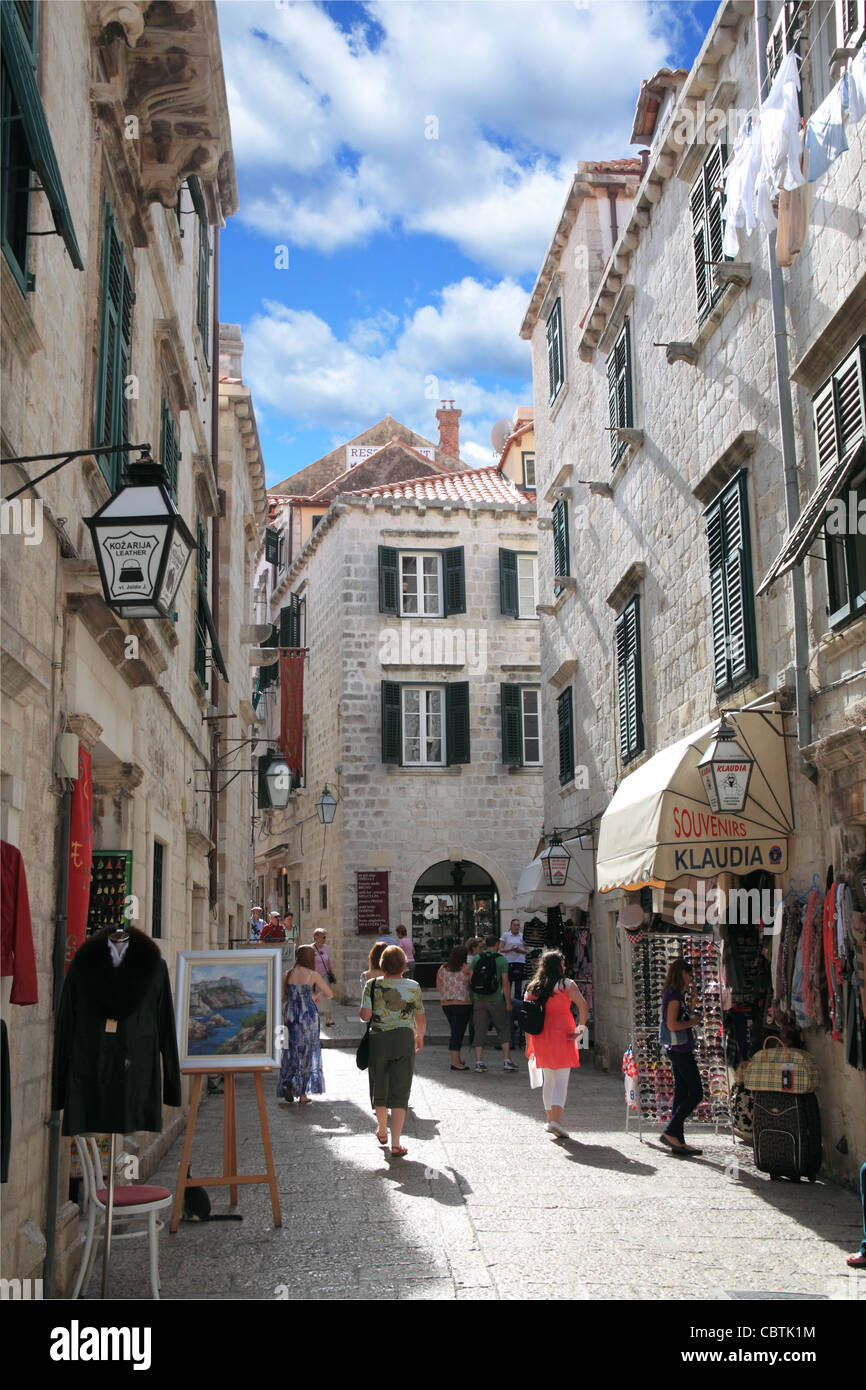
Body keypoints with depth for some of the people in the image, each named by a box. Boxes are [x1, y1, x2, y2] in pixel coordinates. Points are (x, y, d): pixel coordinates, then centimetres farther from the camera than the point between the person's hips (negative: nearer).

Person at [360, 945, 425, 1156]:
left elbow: (365, 1015, -11)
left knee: (380, 1086, 19)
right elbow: (420, 1018, 6)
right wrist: (419, 1037, 25)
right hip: (404, 1038, -1)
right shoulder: (413, 987, -1)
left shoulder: (372, 986, -3)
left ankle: (382, 1131, 38)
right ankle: (396, 1142, -7)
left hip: (378, 1039, 1)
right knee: (400, 1091, 1)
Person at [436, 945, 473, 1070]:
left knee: (455, 1031, 18)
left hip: (446, 1004, 5)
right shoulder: (467, 968, -7)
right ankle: (455, 1062, -4)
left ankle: (457, 1058, 26)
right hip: (462, 1003, -5)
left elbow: (439, 987, 11)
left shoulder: (443, 968, 7)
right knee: (458, 1032, -2)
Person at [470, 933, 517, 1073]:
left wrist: (472, 998, 11)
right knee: (503, 1030, 10)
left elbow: (471, 979, 1)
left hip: (478, 1000, 2)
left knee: (479, 1030, 7)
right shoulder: (502, 960, -5)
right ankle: (507, 1061, 5)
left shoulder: (475, 959, 2)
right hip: (495, 1000, -2)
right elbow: (505, 983, -8)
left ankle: (478, 1062, 4)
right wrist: (508, 1003, -2)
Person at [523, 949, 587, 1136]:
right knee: (562, 1079, -3)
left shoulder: (533, 987, 7)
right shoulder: (567, 984, -4)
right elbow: (583, 1005, -15)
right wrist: (581, 1028, -4)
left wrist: (528, 1044, 10)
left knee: (549, 1079, 18)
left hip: (540, 1036, 4)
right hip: (562, 1034, -4)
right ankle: (556, 1120, -16)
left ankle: (550, 1119, 25)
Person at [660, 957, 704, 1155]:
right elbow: (672, 1025, -22)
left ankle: (678, 1141, 10)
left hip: (678, 1050, 10)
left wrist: (692, 999, 15)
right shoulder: (673, 995, -14)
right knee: (696, 1093, -7)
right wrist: (692, 1022, -8)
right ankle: (671, 1132, -7)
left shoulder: (675, 995, 15)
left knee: (681, 1096, 9)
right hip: (680, 1049, -10)